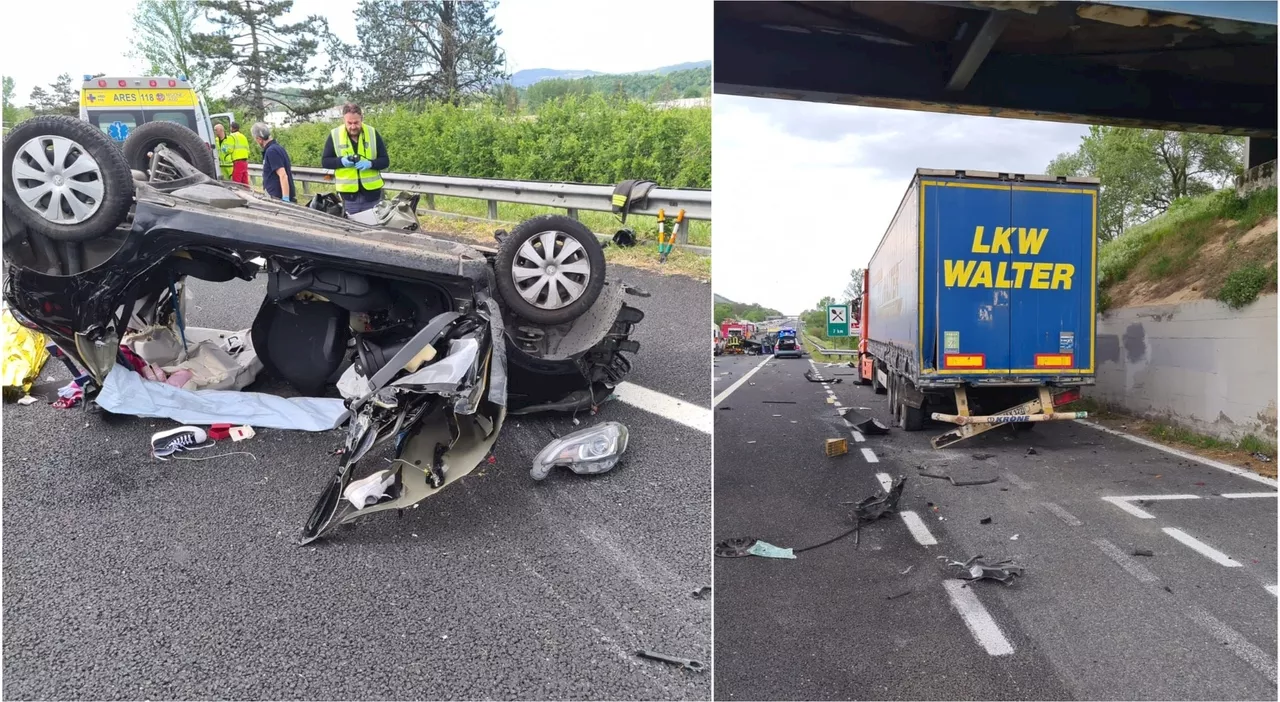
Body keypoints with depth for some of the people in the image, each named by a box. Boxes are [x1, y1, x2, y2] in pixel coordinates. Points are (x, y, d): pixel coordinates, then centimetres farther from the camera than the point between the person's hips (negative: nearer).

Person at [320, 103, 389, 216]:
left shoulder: (373, 133, 0)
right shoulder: (334, 135, -1)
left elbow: (385, 161, 2)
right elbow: (324, 162, 5)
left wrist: (370, 163, -19)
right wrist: (341, 161, -15)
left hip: (371, 193, 0)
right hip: (349, 194, 0)